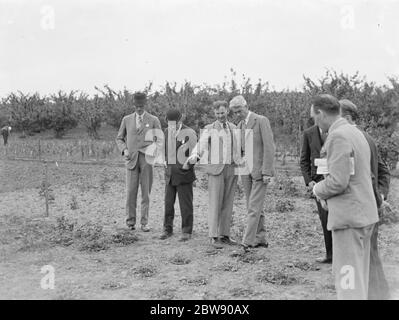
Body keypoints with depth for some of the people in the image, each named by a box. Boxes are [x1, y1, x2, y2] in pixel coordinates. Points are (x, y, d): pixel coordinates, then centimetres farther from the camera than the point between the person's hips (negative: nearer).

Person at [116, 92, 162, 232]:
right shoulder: (127, 119, 11)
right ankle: (131, 221, 8)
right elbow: (119, 138, 19)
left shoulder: (153, 120, 7)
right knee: (131, 191, -4)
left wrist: (153, 150, -8)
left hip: (146, 159, -1)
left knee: (146, 192, 0)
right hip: (131, 159, 1)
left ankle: (144, 223, 6)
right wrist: (124, 150, 1)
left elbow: (160, 140, 11)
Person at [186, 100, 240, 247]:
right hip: (215, 169, -4)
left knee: (227, 203, 6)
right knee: (215, 203, -6)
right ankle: (213, 236, -2)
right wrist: (194, 155, -34)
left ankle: (224, 235, 13)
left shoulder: (234, 128, 13)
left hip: (231, 169, 4)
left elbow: (238, 147, 18)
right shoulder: (209, 129, 0)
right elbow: (201, 145, -13)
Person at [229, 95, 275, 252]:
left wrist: (267, 172, -16)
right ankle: (260, 239, 19)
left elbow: (269, 147, -12)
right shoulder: (240, 125, 15)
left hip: (259, 171, -7)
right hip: (246, 170, 7)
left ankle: (247, 242, -10)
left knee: (254, 207, -9)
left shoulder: (261, 121, -7)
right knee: (253, 207, 10)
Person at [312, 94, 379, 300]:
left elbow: (338, 181, -22)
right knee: (358, 277, 17)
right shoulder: (356, 133, 15)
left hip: (348, 216, -10)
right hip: (364, 214, 10)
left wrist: (319, 190, -3)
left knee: (348, 279, -4)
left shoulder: (338, 136, -16)